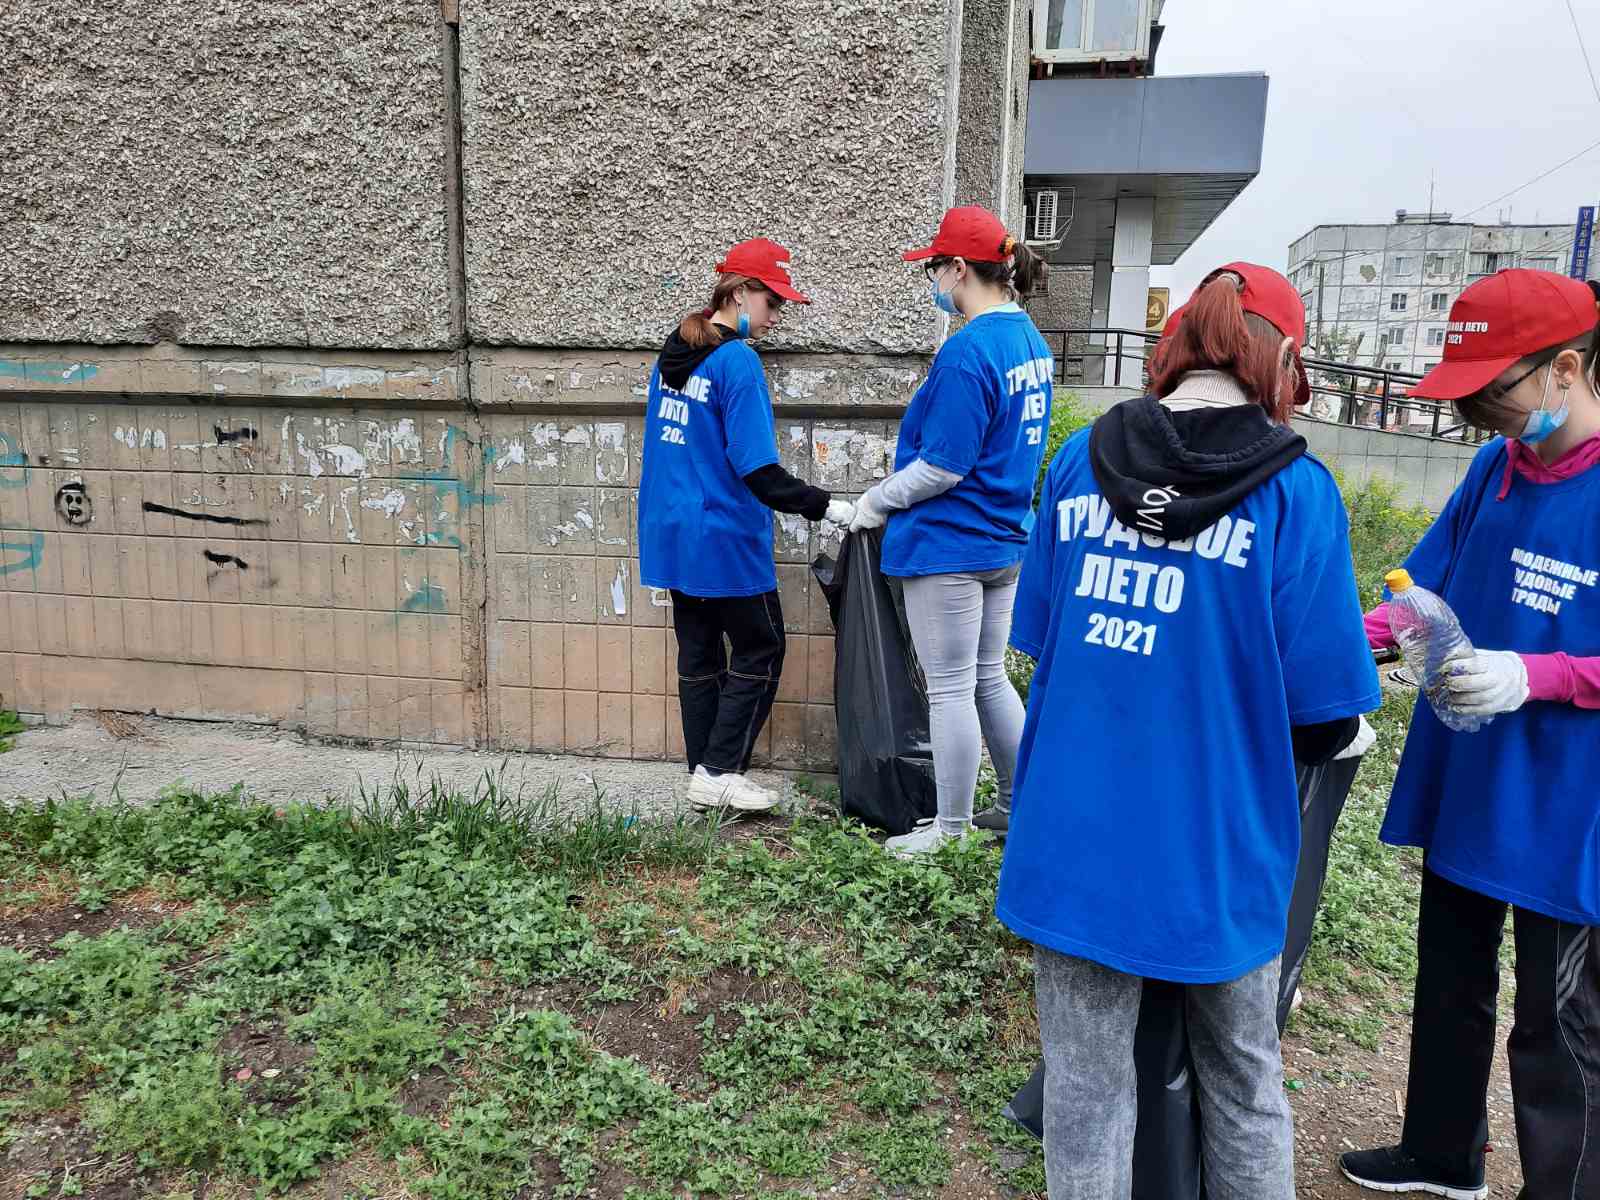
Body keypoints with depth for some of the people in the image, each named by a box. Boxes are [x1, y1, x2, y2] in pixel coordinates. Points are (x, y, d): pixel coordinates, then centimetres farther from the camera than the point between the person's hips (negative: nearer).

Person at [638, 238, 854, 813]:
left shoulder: (673, 353, 10)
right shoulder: (737, 361, -16)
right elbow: (757, 470, -21)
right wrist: (826, 507, -19)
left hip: (673, 533, 8)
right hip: (724, 538, -8)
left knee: (699, 654, 13)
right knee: (760, 651, 5)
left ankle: (703, 774, 20)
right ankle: (721, 771, 6)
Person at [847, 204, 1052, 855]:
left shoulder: (967, 351, -21)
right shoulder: (1028, 337, 9)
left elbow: (941, 468, -22)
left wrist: (877, 500, -7)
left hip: (948, 544, -9)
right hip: (1004, 537, 9)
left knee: (951, 688, 3)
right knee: (989, 677, 20)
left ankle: (952, 828, 16)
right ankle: (1018, 806, 31)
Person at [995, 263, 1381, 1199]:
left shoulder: (1079, 462, 0)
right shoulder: (1295, 491, -11)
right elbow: (1322, 722, -9)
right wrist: (1343, 734, 14)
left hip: (1076, 835, 3)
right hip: (1212, 850, -2)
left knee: (1085, 1087, 15)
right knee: (1245, 1085, 22)